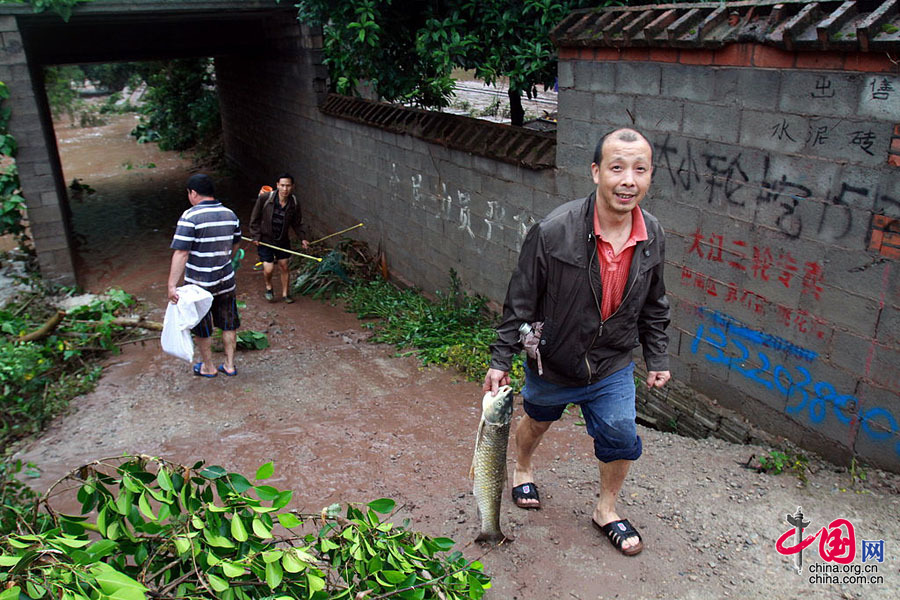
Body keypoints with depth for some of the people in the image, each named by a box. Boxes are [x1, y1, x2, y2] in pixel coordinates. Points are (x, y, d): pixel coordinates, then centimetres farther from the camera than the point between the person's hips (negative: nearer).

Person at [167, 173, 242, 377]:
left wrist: (172, 285, -21)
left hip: (199, 284, -5)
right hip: (226, 281, 5)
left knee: (202, 328, 14)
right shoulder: (230, 215, 1)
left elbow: (181, 253, -22)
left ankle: (208, 367, 28)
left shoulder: (190, 217, -18)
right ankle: (229, 365, 27)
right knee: (229, 324, 17)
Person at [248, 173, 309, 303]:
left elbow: (297, 223, 5)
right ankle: (268, 287, 27)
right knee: (268, 269, -6)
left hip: (283, 240, 3)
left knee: (284, 266, 9)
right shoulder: (265, 198, -19)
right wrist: (256, 236, -9)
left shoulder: (294, 203, -10)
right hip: (264, 239, -3)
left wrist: (302, 238, -4)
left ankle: (285, 293, 29)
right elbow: (255, 218, -8)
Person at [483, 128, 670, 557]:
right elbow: (521, 301, -18)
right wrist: (500, 360, -13)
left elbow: (653, 306, 5)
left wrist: (657, 359, 10)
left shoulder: (653, 237, -11)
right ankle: (523, 468, 56)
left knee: (622, 439, 5)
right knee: (538, 421, 23)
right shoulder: (553, 231, -27)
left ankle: (606, 511, 35)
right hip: (551, 362, -2)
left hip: (612, 367, 3)